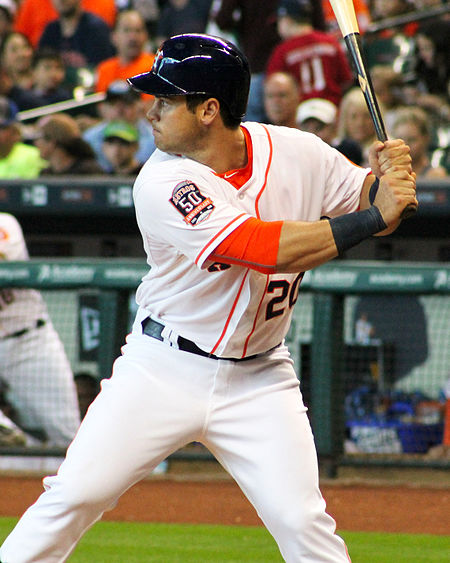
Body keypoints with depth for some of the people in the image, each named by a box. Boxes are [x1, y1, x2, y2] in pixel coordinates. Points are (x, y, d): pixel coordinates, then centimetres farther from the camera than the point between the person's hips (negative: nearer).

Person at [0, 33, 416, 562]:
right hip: (163, 370, -2)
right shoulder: (162, 184, -20)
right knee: (73, 495, -5)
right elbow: (266, 248, -29)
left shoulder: (295, 152, -7)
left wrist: (386, 175, -19)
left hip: (259, 379, 2)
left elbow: (363, 198, 6)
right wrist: (373, 218, -31)